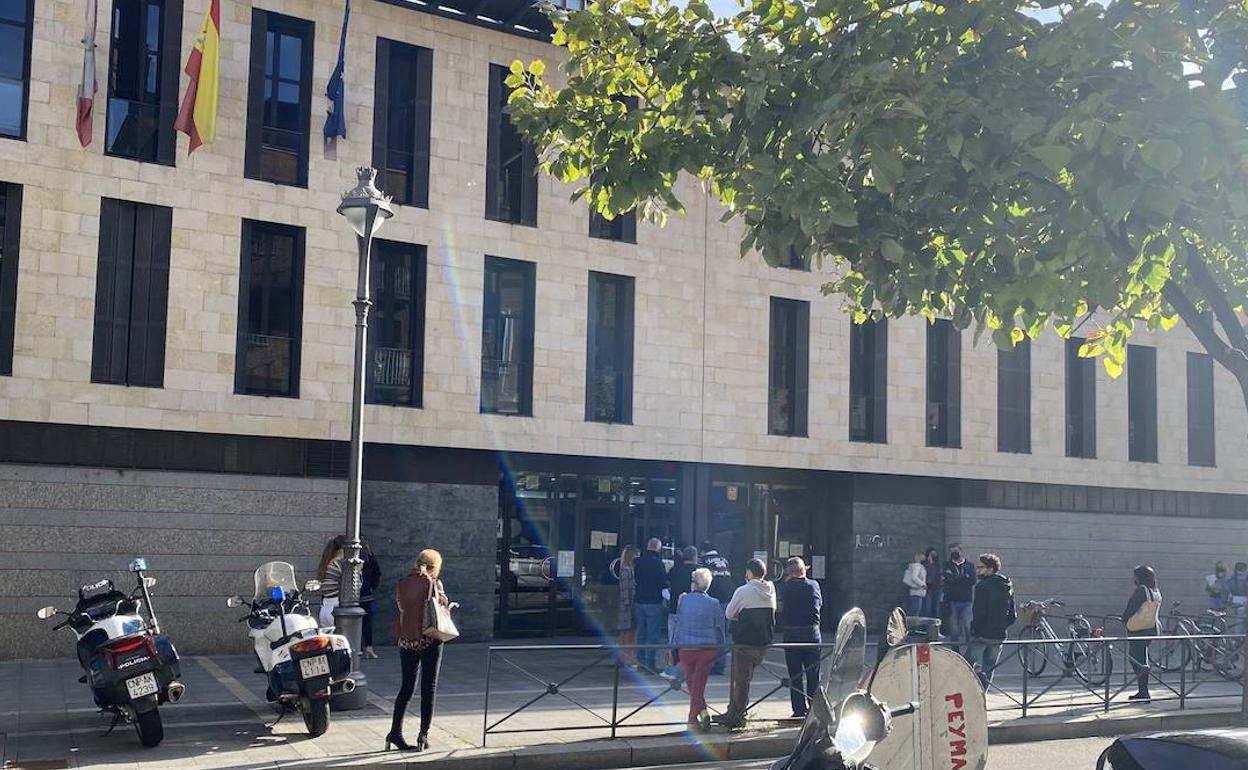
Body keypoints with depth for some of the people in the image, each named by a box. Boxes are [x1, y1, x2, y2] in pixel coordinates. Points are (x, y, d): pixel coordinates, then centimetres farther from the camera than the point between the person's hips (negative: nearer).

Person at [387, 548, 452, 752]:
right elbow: (443, 606, -8)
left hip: (406, 641, 4)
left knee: (407, 686, 14)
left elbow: (402, 608, 5)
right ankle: (423, 735, 4)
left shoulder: (402, 584, 5)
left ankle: (395, 732, 12)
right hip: (430, 641, -4)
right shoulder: (433, 584, -9)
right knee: (429, 687, 5)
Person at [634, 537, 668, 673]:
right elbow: (664, 582, -12)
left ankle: (640, 659, 17)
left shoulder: (639, 562, 6)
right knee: (653, 633, -3)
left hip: (639, 601, 6)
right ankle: (649, 661, -5)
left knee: (641, 631, 14)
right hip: (654, 601, -6)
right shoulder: (657, 562, -14)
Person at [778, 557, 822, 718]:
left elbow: (780, 608, 4)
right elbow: (820, 604, 9)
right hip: (812, 634, 1)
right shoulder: (813, 585, -2)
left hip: (791, 635, -1)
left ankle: (799, 710, 4)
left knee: (795, 675, 6)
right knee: (813, 675, 11)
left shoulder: (784, 588, -7)